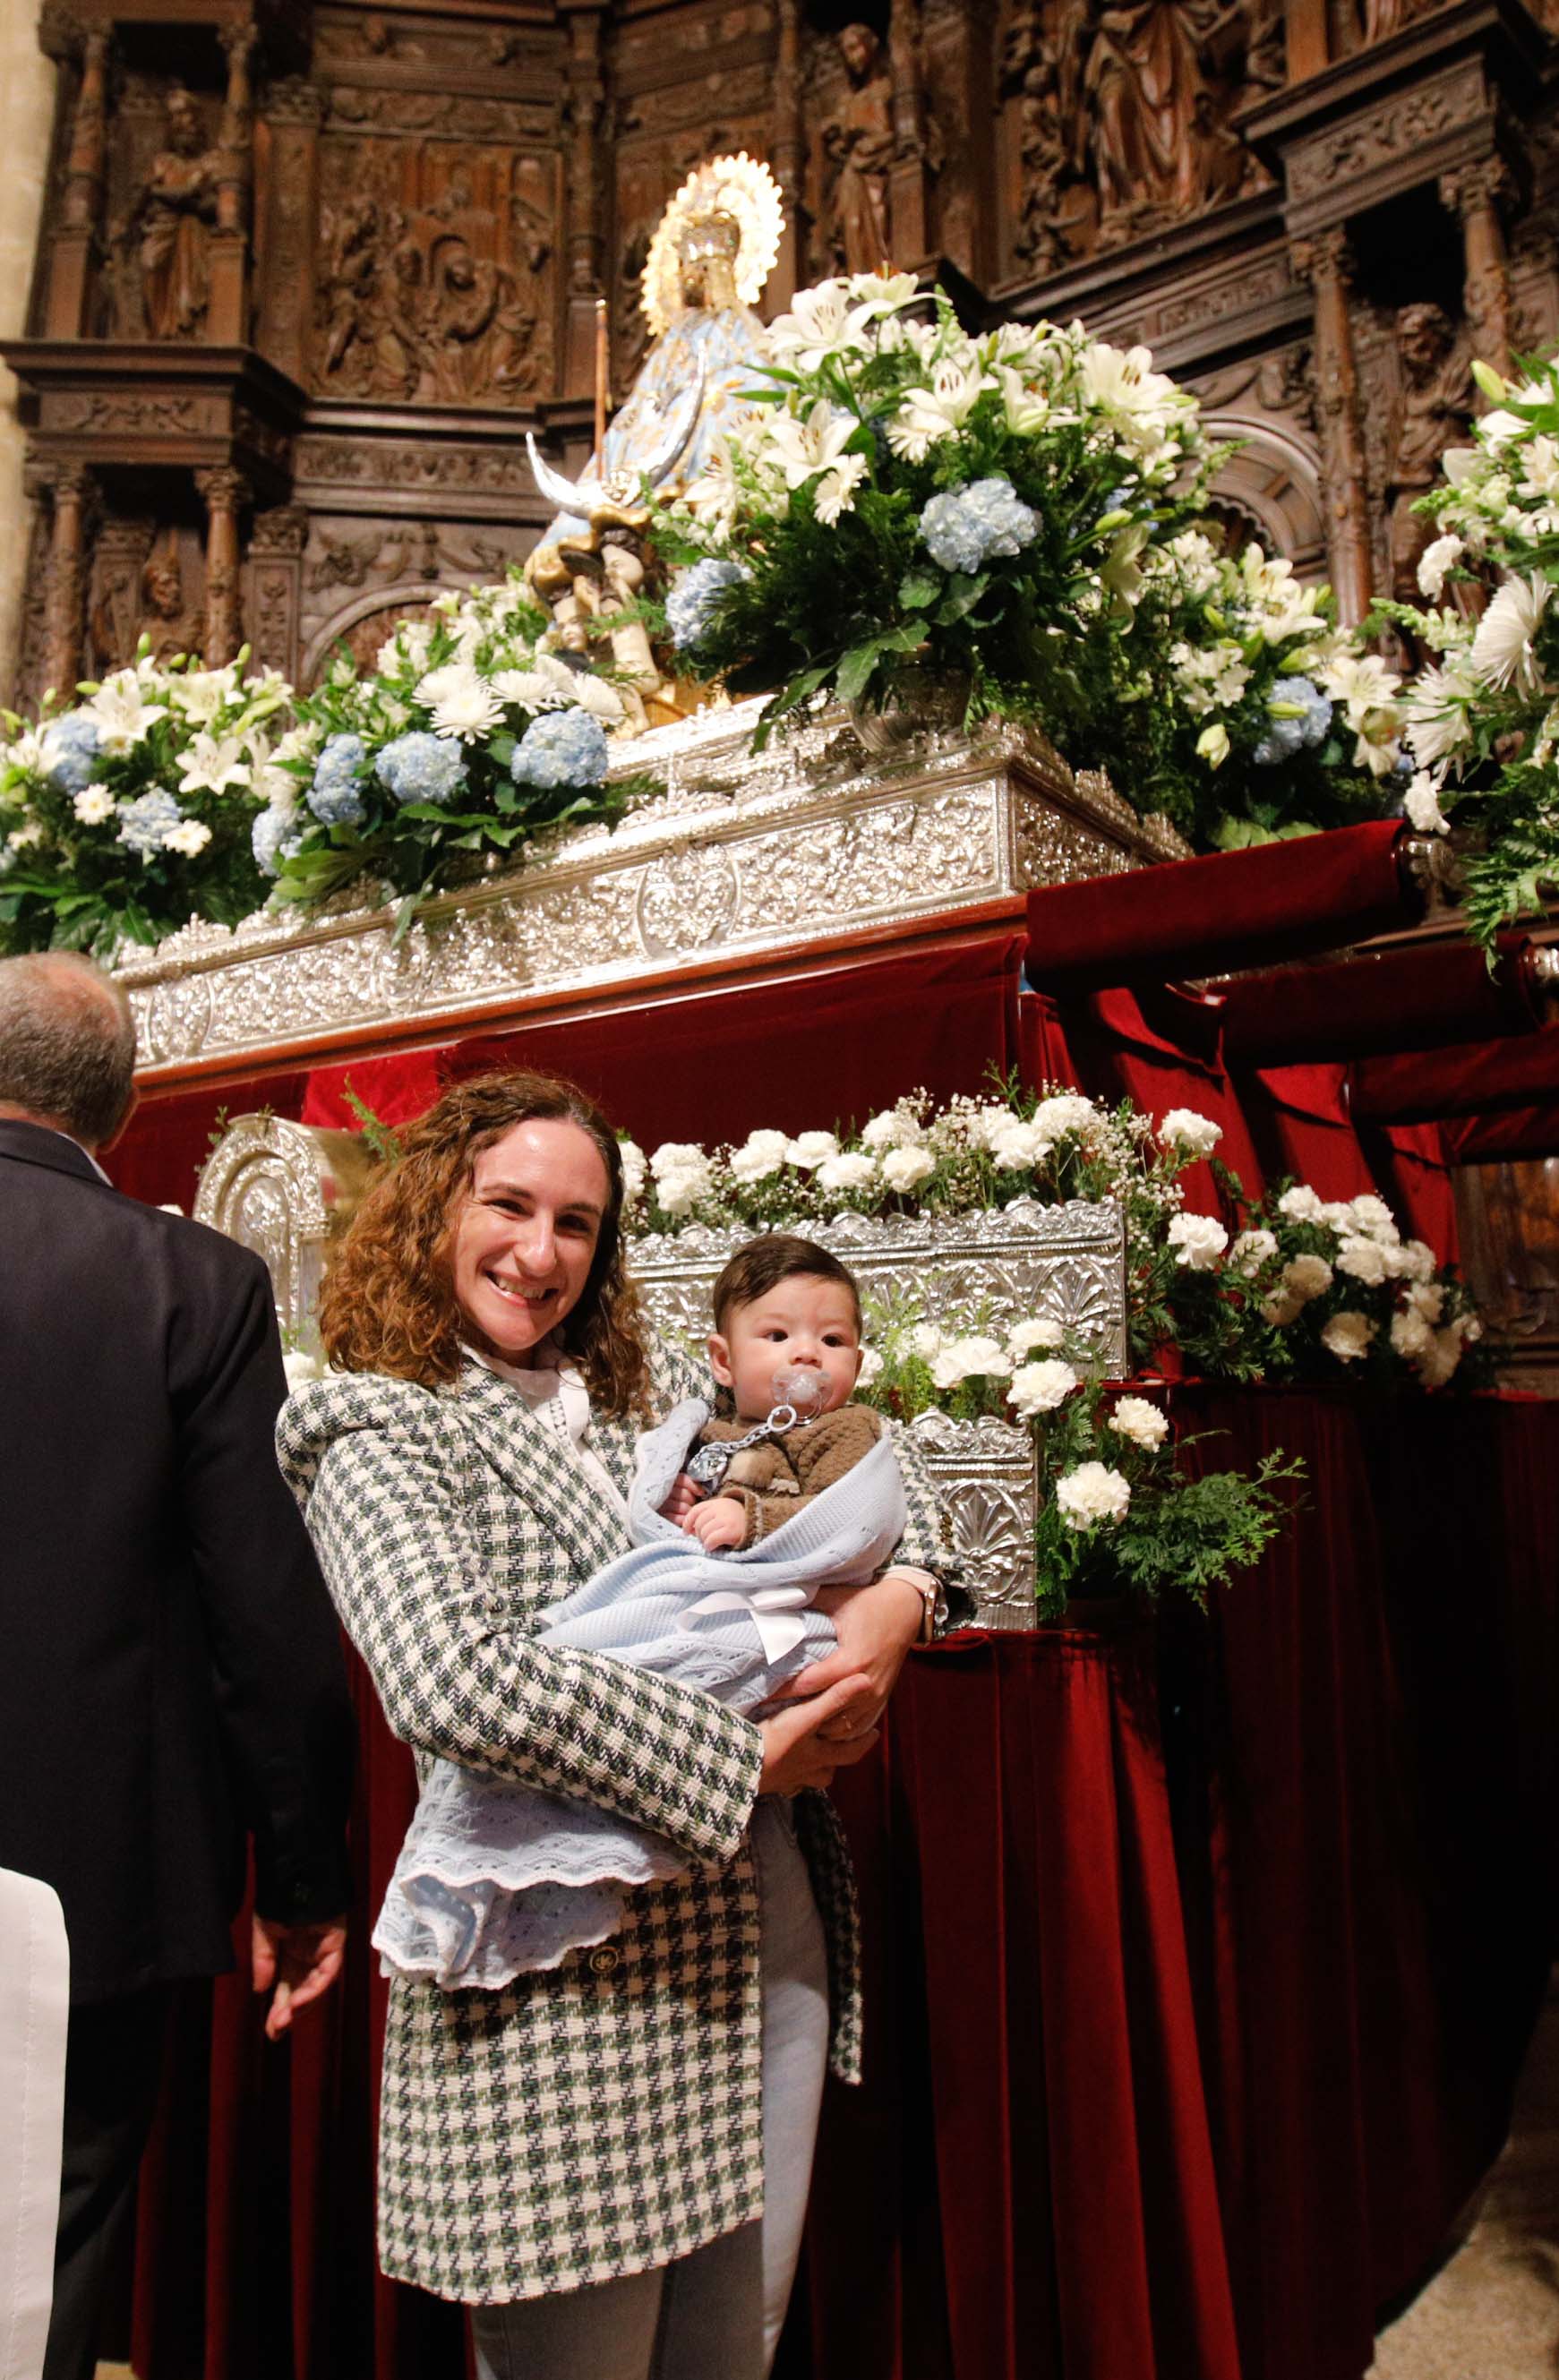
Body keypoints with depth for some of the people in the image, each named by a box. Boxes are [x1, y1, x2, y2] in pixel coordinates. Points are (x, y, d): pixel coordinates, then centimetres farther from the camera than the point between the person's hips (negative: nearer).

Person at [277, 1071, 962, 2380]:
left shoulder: (652, 1381, 10)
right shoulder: (378, 1425, -8)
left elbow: (878, 1464, 17)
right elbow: (453, 1682, -24)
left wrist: (900, 1592, -5)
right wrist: (741, 1757, -18)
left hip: (774, 1926, 6)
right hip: (569, 1974, -6)